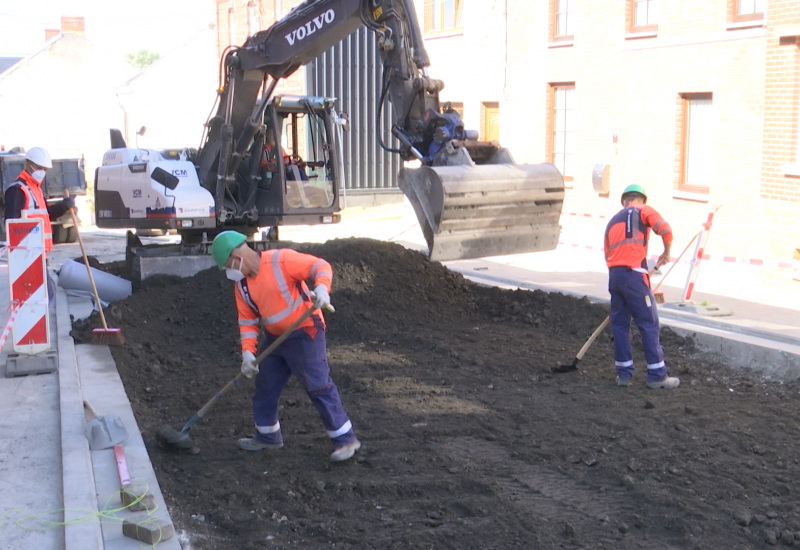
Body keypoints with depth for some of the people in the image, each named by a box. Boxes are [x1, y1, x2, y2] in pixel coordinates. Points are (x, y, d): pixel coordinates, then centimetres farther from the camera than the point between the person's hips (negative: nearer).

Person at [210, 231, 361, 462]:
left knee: (319, 386, -10)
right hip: (274, 338, 8)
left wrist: (321, 288, -37)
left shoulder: (281, 260, -19)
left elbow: (321, 266, -18)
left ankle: (345, 439, -3)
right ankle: (267, 435, 36)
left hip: (304, 332, -8)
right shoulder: (241, 283, 4)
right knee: (265, 389, 15)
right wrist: (248, 351, -7)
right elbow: (247, 320, 5)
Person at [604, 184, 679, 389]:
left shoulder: (612, 221, 23)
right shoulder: (644, 211, 6)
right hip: (634, 274, -6)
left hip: (614, 275, 6)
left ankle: (624, 374, 14)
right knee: (649, 324, 0)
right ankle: (657, 375, 3)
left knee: (620, 324, 12)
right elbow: (665, 230, -9)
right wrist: (666, 253, 7)